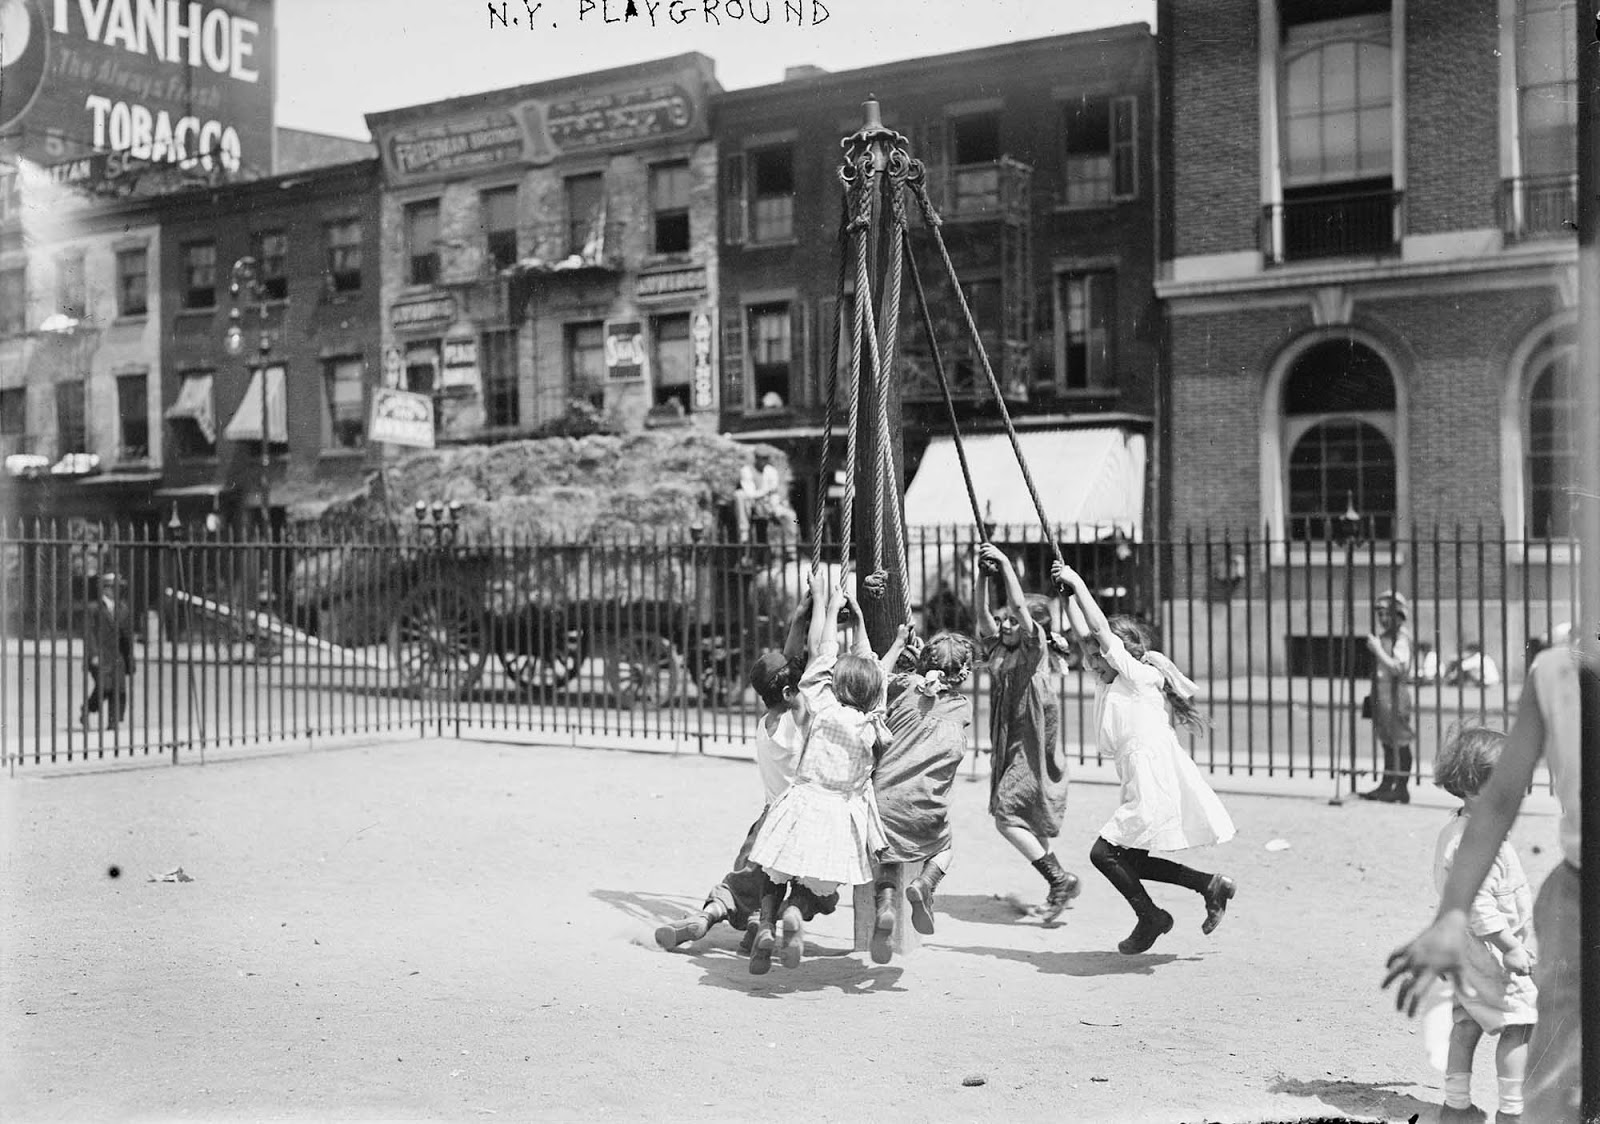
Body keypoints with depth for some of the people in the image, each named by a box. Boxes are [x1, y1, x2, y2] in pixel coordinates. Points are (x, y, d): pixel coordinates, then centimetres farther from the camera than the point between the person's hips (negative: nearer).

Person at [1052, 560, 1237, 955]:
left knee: (1104, 852, -7)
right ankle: (1210, 884, 18)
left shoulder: (1139, 675, -9)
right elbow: (1084, 633, 13)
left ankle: (1150, 918, 8)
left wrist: (1078, 582, -10)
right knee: (1130, 861, 12)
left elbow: (1100, 629, -16)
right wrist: (1068, 592, 8)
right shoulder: (1107, 682, 13)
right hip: (1147, 788, 10)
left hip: (1155, 786, -10)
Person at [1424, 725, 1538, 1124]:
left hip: (1460, 949, 10)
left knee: (1465, 1024, 15)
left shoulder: (1451, 831, 9)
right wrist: (1511, 948, -23)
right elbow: (1479, 906, -28)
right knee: (1517, 1026, -2)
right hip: (1490, 952, -10)